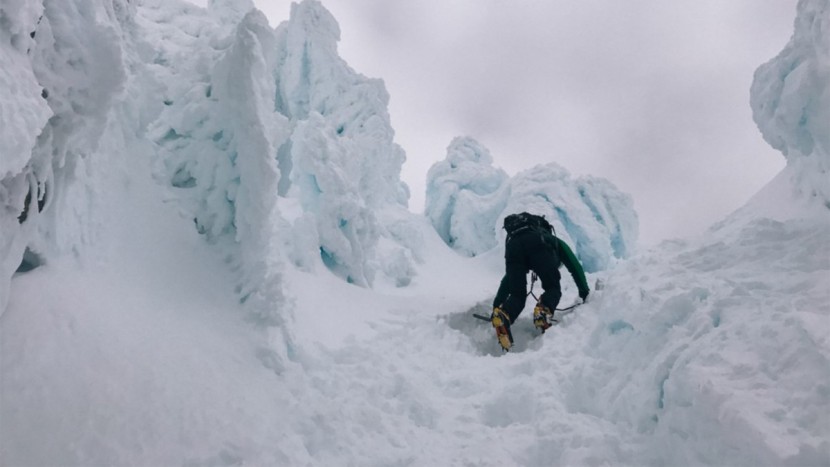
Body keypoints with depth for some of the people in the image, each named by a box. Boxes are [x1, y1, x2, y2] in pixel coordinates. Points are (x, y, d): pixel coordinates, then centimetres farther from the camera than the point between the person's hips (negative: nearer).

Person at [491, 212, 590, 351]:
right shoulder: (557, 242, 42)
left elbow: (508, 280, 40)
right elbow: (575, 267, 29)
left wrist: (496, 305, 38)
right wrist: (585, 293, 34)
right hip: (538, 244, -3)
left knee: (517, 295, 5)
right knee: (553, 289, 9)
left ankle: (502, 316, -23)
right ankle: (544, 310, -20)